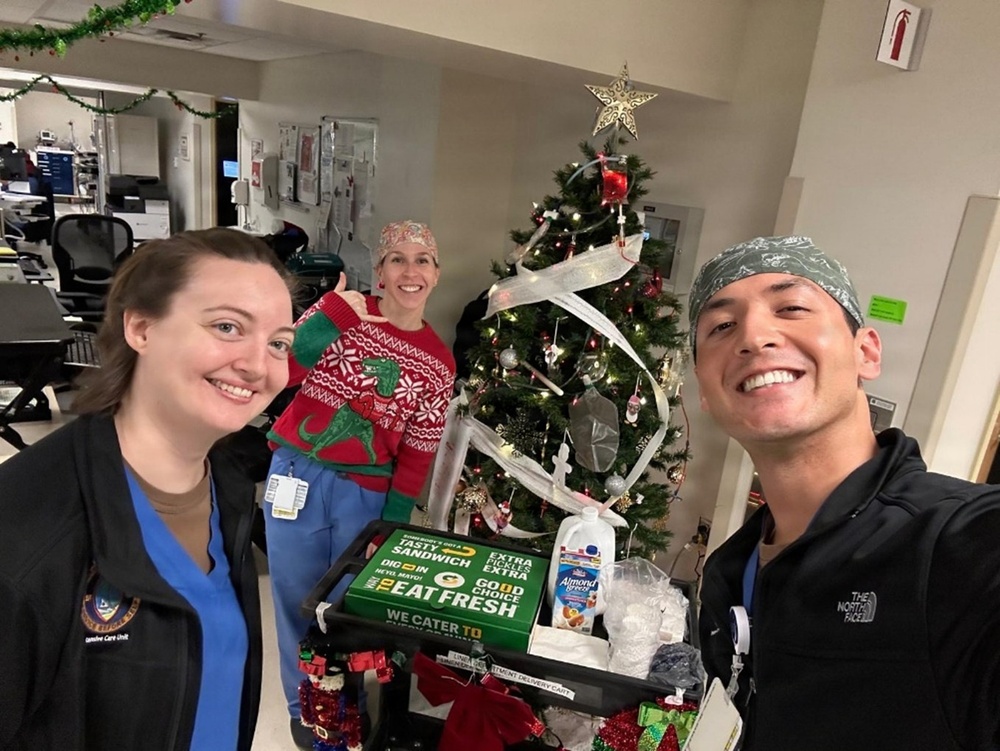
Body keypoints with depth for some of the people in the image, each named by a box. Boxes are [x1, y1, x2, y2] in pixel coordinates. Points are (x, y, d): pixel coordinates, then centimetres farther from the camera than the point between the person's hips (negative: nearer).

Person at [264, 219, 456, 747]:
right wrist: (331, 311, -21)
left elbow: (416, 456, 1)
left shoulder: (437, 364, -1)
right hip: (298, 474, 0)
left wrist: (392, 525, 0)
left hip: (365, 493, 0)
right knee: (296, 597, 15)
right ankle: (303, 705, 40)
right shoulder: (344, 311, -4)